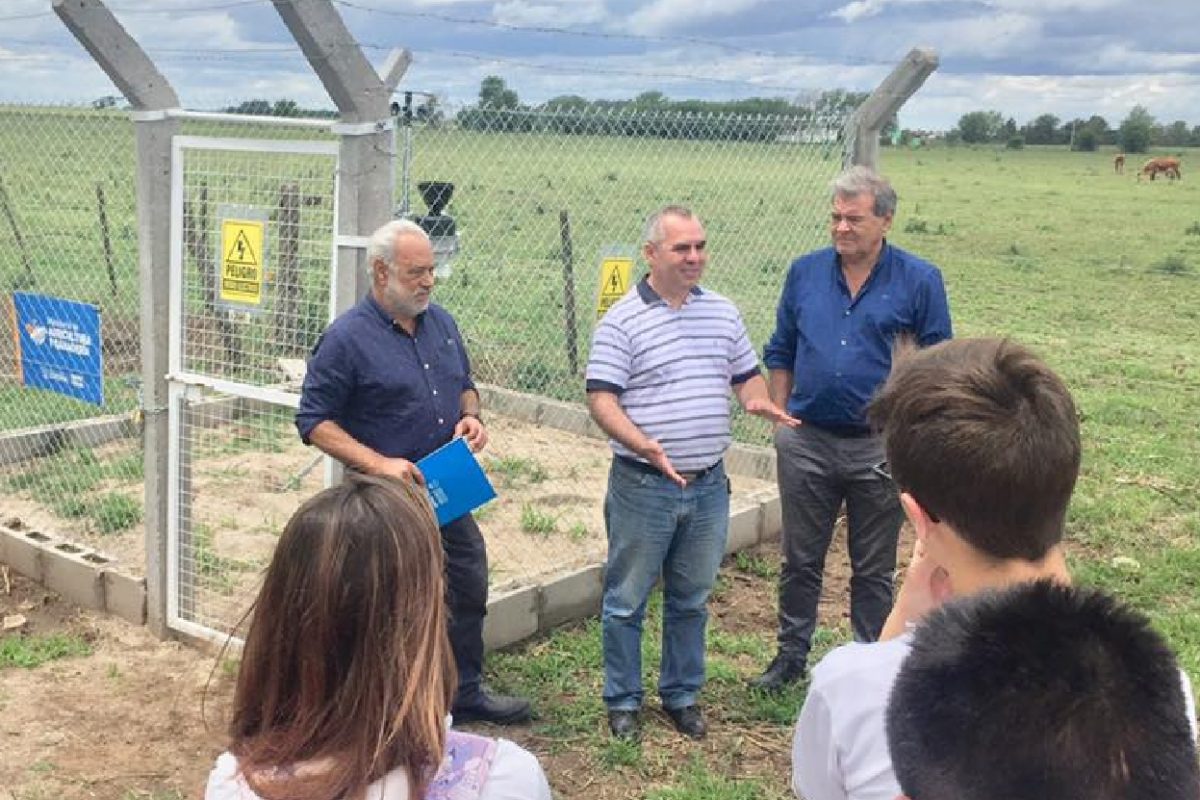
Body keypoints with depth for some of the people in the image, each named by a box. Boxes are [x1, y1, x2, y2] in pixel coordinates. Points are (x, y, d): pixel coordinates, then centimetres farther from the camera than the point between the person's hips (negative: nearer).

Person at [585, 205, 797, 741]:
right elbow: (601, 398, -13)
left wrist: (758, 400, -7)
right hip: (643, 485, -5)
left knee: (691, 600, 16)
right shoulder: (623, 321, -9)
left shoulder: (723, 313, 9)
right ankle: (622, 701, 22)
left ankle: (682, 695, 31)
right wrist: (644, 445, -28)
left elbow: (746, 375, 17)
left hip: (708, 484, 5)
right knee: (627, 600, 7)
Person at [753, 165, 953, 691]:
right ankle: (791, 655, 29)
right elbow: (781, 355, 12)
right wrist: (779, 423, 8)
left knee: (873, 569, 11)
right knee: (800, 560, 13)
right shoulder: (805, 273, 3)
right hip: (807, 442, 2)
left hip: (880, 446, -2)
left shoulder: (919, 281, -5)